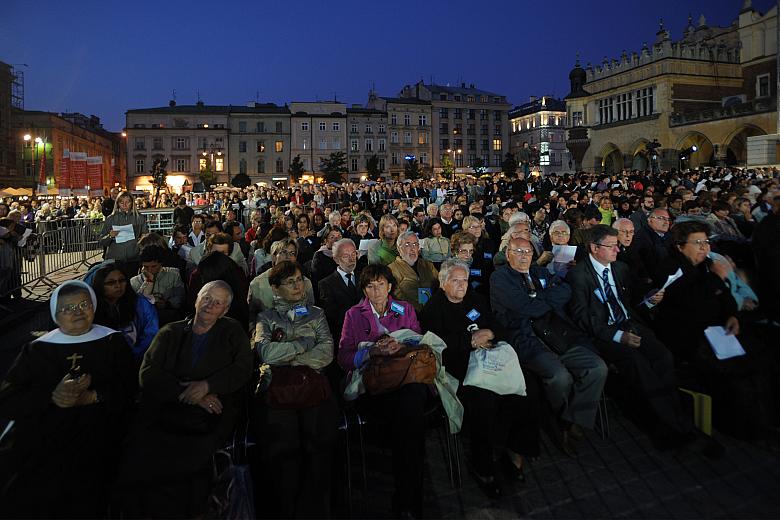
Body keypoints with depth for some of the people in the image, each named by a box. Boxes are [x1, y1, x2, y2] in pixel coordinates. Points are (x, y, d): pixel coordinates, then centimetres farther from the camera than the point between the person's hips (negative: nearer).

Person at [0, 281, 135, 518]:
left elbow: (126, 390, -1)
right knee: (26, 500, -12)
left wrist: (91, 397, -16)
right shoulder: (37, 350, 7)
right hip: (40, 444, 1)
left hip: (94, 442, -1)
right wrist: (52, 397, -15)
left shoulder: (113, 342, 6)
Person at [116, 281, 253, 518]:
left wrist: (207, 385, -11)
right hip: (163, 414, 2)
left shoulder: (232, 332, 13)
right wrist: (187, 394, -8)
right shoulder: (170, 333, 14)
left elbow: (243, 369, 3)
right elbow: (147, 374, 4)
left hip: (208, 421, -2)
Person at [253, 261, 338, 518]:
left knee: (318, 446, -20)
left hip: (313, 385, 1)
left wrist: (290, 361, -4)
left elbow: (326, 352, 5)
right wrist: (306, 342, 3)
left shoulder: (316, 314, 21)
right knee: (282, 451, -19)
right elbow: (267, 354, -4)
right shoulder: (266, 318, 16)